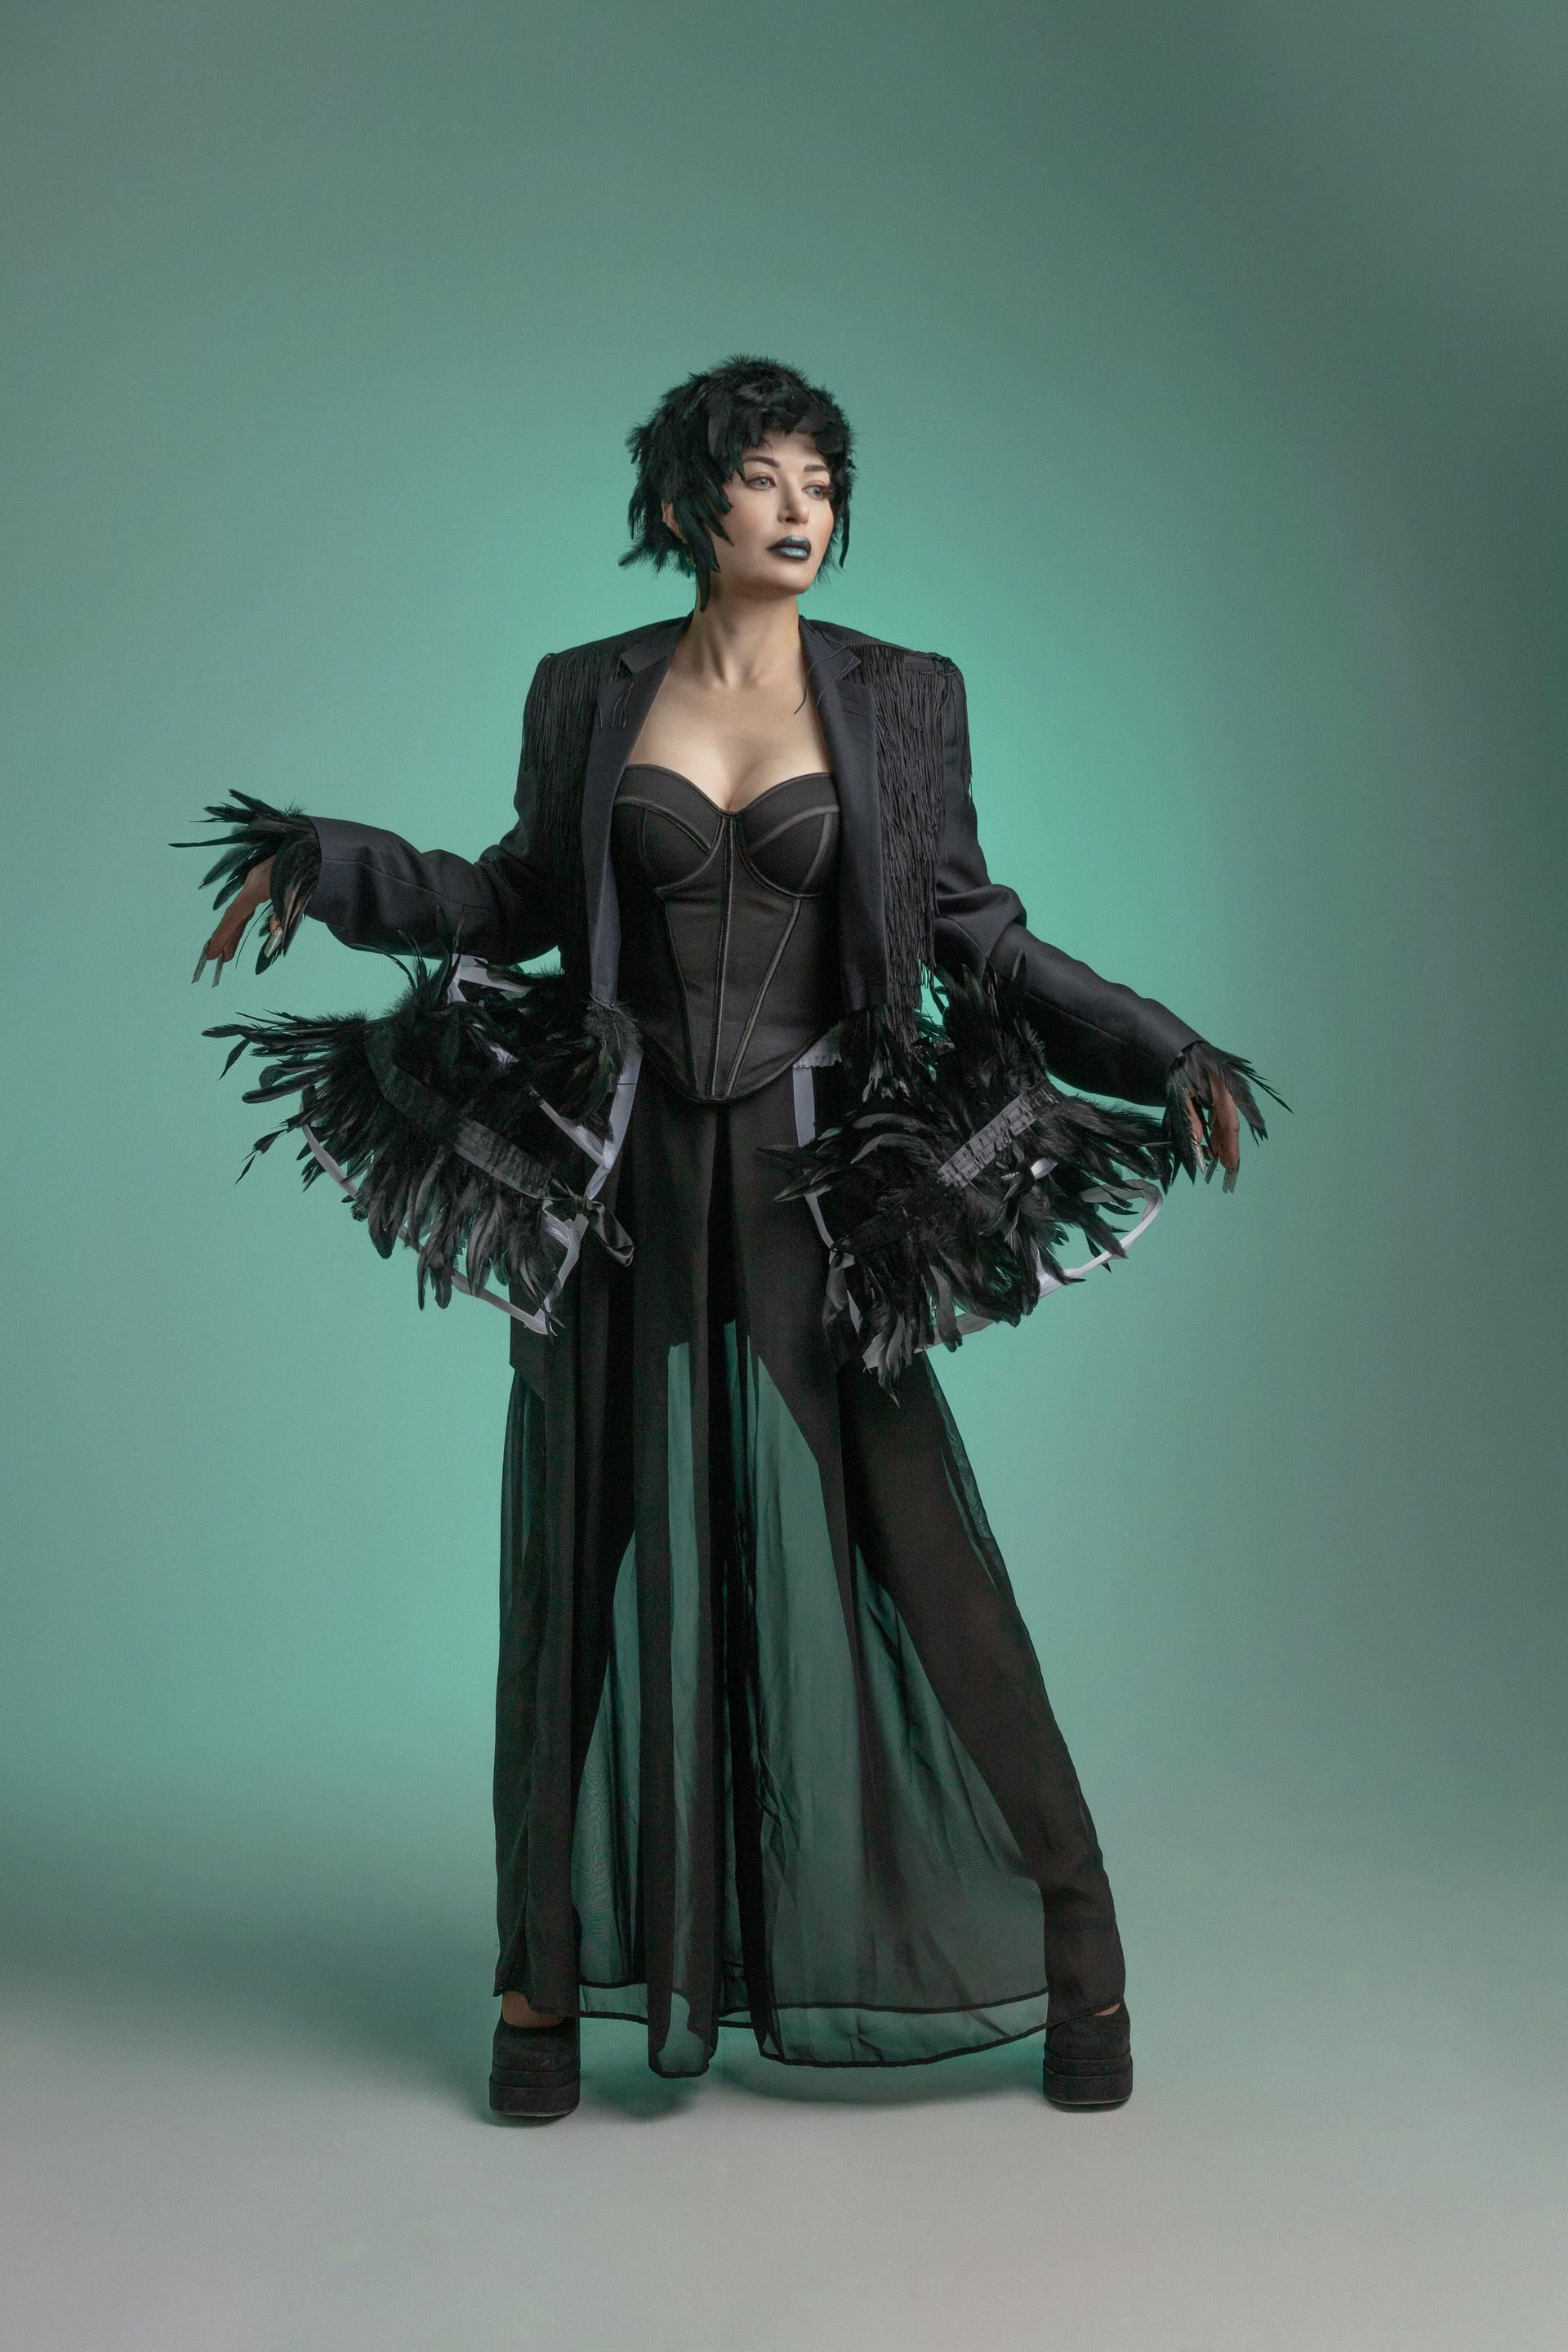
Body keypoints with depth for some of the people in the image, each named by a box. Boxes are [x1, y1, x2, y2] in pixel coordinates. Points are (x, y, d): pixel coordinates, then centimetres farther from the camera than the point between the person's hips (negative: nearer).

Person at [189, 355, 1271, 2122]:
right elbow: (519, 902, 14)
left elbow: (973, 933, 6)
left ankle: (1077, 1959, 14)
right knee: (607, 1568, 6)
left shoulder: (900, 696, 5)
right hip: (625, 1184, 1)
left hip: (812, 1186, -1)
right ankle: (553, 1976, 21)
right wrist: (321, 863, 4)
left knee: (902, 1565, -1)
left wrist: (1162, 1054, -3)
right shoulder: (588, 694, 8)